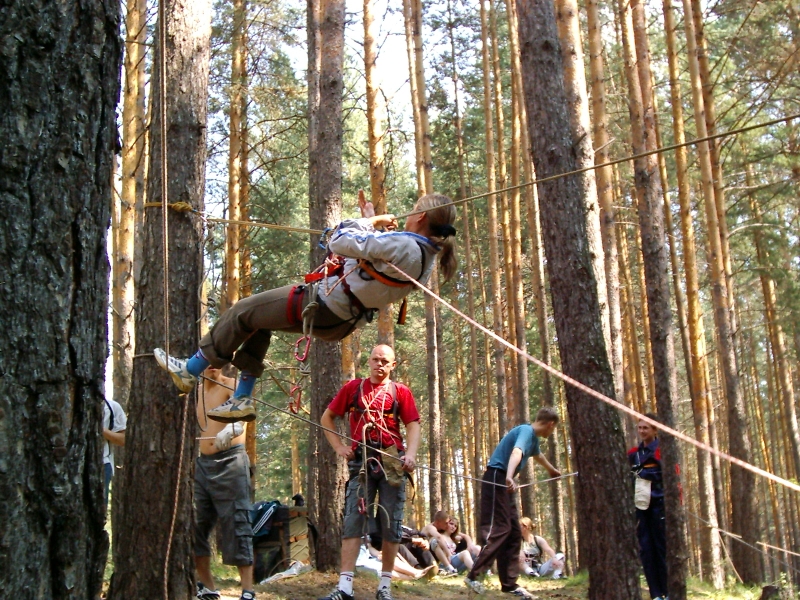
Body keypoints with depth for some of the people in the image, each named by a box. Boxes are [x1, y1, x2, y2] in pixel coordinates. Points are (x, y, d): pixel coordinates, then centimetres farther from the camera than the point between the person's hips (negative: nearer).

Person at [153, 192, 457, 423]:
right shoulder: (427, 254, 1)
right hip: (341, 321, 10)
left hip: (323, 309, -10)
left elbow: (340, 243, -26)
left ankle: (191, 370, 23)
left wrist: (368, 222, -10)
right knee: (259, 319, 25)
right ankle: (242, 399, 26)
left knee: (243, 313, 7)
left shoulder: (403, 245, -29)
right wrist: (373, 223, 17)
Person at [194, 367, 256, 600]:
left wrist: (231, 429, -49)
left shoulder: (231, 386, -8)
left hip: (230, 461, -7)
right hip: (202, 463, 7)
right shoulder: (196, 391, 12)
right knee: (193, 524, 7)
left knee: (236, 524, -10)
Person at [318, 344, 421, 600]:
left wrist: (411, 454, -16)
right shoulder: (353, 388, 11)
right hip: (361, 462, 0)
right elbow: (327, 418, 17)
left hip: (392, 463, 0)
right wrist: (339, 446, 4)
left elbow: (413, 425, 1)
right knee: (353, 520, -7)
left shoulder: (400, 391, 7)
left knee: (391, 524, 3)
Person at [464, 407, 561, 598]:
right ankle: (473, 576, -14)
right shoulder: (526, 431, -13)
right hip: (496, 478, -10)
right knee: (498, 530, -15)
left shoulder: (533, 437, 17)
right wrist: (509, 477, -53)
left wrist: (552, 470, 61)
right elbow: (516, 452, -34)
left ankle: (509, 583, 8)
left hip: (504, 482, 10)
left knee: (514, 533, 7)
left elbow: (538, 455, 41)